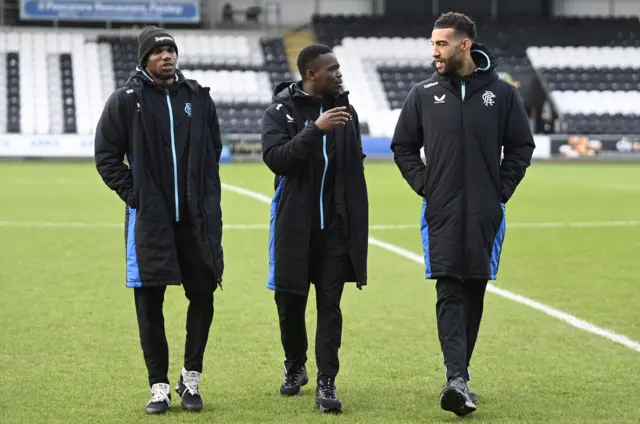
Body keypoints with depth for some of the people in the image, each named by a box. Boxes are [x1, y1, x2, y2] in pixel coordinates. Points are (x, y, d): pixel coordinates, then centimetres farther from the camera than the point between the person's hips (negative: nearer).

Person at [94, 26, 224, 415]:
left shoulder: (198, 97, 8)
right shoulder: (126, 101, -2)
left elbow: (214, 150, 17)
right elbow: (107, 156, 1)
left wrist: (208, 196, 9)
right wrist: (134, 194, -6)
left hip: (197, 218, 3)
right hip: (149, 219, -3)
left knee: (203, 295, 3)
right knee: (150, 303, 1)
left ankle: (191, 379, 19)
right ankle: (159, 386, 11)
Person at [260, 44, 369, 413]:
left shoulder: (345, 110, 8)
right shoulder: (282, 111, -4)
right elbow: (275, 158, -18)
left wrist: (358, 225, 12)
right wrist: (316, 129, -27)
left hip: (336, 227, 2)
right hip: (294, 226, -2)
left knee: (330, 306, -2)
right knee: (290, 302, 8)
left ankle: (326, 384, -2)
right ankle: (295, 367, 31)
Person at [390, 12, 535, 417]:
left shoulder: (502, 93, 2)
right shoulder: (424, 94, 4)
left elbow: (521, 147, 9)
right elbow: (403, 146, 13)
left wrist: (502, 189, 0)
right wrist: (425, 185, 2)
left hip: (485, 214, 1)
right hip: (442, 213, -1)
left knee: (474, 292, 8)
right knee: (449, 293, -10)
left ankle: (461, 373, 19)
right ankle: (457, 379, -19)